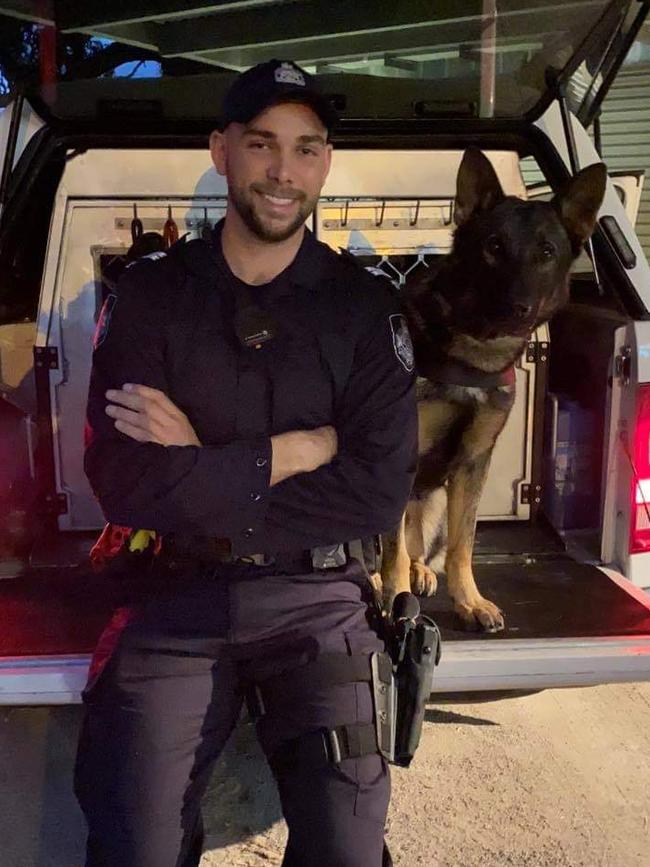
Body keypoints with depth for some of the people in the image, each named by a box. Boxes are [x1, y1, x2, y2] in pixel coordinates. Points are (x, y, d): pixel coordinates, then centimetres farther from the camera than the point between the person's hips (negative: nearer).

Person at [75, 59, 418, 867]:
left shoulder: (366, 307, 1)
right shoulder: (149, 295, 1)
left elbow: (379, 493, -9)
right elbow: (125, 487, -11)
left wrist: (200, 470, -12)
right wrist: (300, 449, -12)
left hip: (317, 600, 0)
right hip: (173, 601, 1)